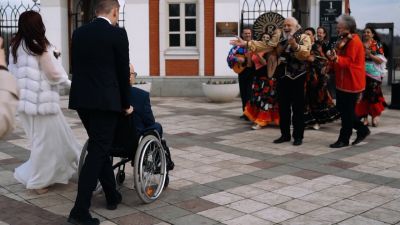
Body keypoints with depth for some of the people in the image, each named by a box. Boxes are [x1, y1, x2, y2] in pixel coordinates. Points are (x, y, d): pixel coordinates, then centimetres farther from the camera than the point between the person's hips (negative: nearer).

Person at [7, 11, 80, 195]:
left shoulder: (15, 47, 7)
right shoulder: (40, 47, -13)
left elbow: (12, 71, 12)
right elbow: (54, 73, -10)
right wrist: (68, 82, 6)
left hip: (25, 100, 7)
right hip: (42, 100, -7)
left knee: (39, 139, 19)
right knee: (45, 140, 3)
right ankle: (38, 181, 9)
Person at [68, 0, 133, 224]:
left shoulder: (79, 33, 10)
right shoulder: (118, 34, -7)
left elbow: (76, 67, 15)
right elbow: (123, 71, -4)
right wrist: (126, 104, 7)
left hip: (81, 99, 7)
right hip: (105, 101, -6)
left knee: (99, 147, 19)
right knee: (98, 152, -4)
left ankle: (112, 196, 31)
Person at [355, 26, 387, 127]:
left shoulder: (378, 45, 1)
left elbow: (380, 60, -6)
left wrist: (370, 54, -17)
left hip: (374, 74, -2)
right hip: (362, 73, 3)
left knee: (373, 95, -4)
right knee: (363, 95, 0)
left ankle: (375, 115, 9)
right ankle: (365, 117, 6)